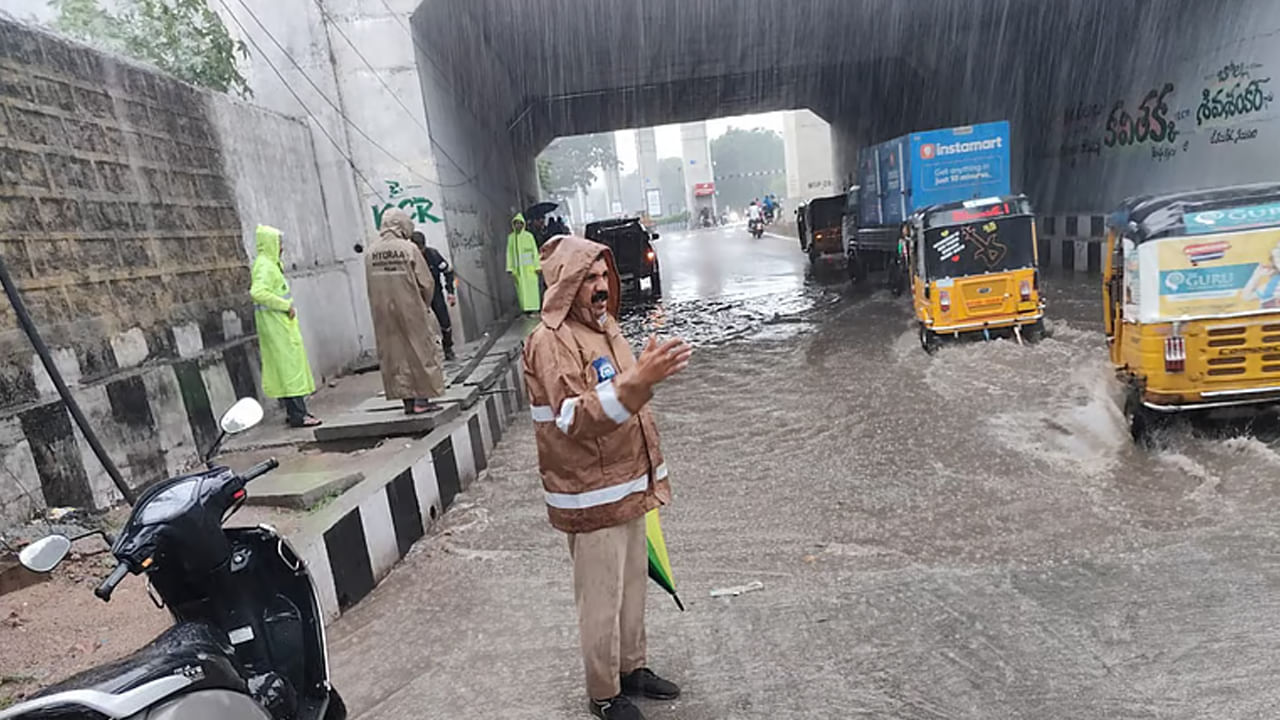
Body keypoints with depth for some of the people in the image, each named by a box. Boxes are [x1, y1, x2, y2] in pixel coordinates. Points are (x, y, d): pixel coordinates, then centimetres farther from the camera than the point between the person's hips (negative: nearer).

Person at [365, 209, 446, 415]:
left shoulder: (370, 252, 1)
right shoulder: (408, 248, -11)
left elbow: (371, 285, 4)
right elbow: (426, 283, -9)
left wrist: (385, 304, 15)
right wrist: (425, 305, 8)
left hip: (383, 314, 4)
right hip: (411, 310, -4)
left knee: (394, 354, 10)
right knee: (420, 350, 6)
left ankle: (408, 400, 14)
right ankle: (422, 399, 7)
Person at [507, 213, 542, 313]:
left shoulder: (529, 236, -1)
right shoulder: (511, 237, 7)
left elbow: (535, 251, 0)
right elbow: (509, 253, 7)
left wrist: (537, 266, -5)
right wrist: (510, 269, 2)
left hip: (529, 267, -2)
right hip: (518, 268, 2)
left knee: (531, 288, -5)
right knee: (521, 289, 0)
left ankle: (533, 309, -3)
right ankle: (525, 309, 2)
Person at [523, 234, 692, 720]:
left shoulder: (603, 324, 9)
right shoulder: (550, 341, -19)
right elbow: (576, 419, -32)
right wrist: (638, 379, -42)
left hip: (627, 487, 8)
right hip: (591, 497, -8)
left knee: (633, 586, 21)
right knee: (602, 602, 7)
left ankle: (632, 667, 42)